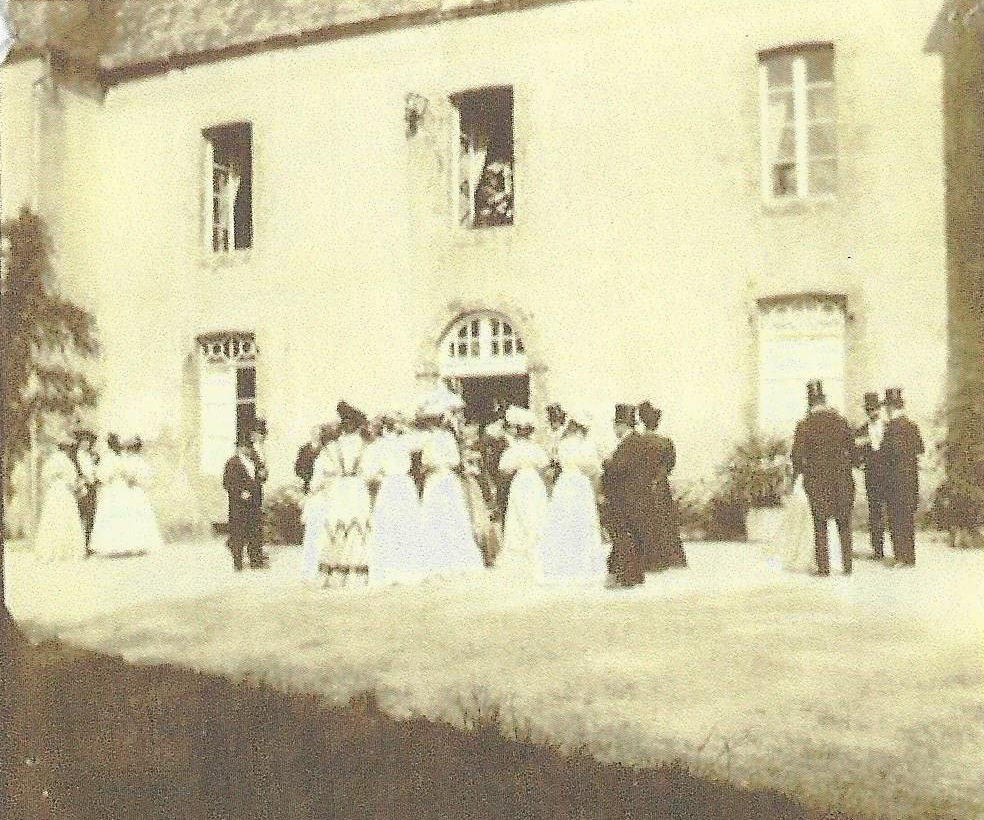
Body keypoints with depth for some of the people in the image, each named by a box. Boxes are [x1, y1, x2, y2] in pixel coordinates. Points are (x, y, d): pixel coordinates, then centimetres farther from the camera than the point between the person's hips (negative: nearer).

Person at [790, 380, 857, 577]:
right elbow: (852, 450, 5)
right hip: (841, 478, 2)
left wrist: (797, 474, 5)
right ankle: (847, 565, 12)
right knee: (844, 525, 11)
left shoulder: (804, 425, -7)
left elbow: (798, 456, -9)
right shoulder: (841, 421, 0)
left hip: (816, 479, -2)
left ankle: (823, 566, 5)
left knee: (820, 525, 6)